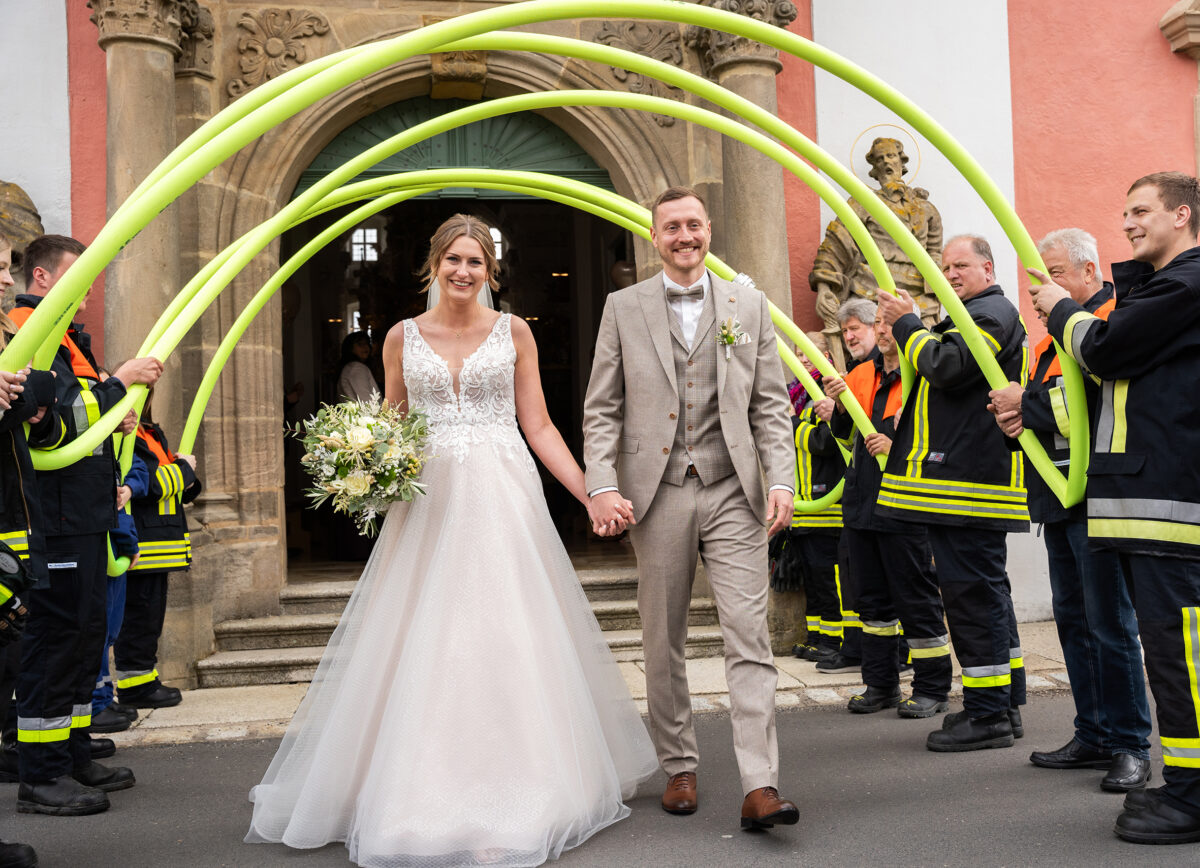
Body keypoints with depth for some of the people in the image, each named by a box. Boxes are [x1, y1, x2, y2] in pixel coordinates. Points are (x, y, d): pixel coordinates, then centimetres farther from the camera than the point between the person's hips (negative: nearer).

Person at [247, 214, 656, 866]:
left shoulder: (513, 332, 5)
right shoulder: (402, 337, 8)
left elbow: (538, 426, 5)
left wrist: (593, 495, -3)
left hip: (503, 502, -1)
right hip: (429, 501, 1)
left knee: (508, 640, -2)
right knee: (423, 648, 1)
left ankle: (506, 799, 9)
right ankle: (431, 799, 14)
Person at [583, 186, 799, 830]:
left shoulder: (748, 305, 10)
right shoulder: (623, 307, 8)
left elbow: (770, 404, 8)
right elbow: (601, 409, 5)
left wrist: (781, 482, -4)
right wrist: (603, 487, -8)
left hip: (733, 493, 0)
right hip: (657, 494, 0)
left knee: (750, 636, -6)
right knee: (663, 642, 9)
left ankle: (760, 788, -5)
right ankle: (679, 768, 25)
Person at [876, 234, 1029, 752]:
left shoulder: (992, 311, -7)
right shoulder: (974, 315, 26)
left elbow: (946, 365, -20)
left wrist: (906, 323, -8)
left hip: (969, 481, -11)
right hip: (963, 477, 11)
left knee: (971, 591, -10)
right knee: (984, 588, 14)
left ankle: (988, 715, -5)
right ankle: (1005, 702, 22)